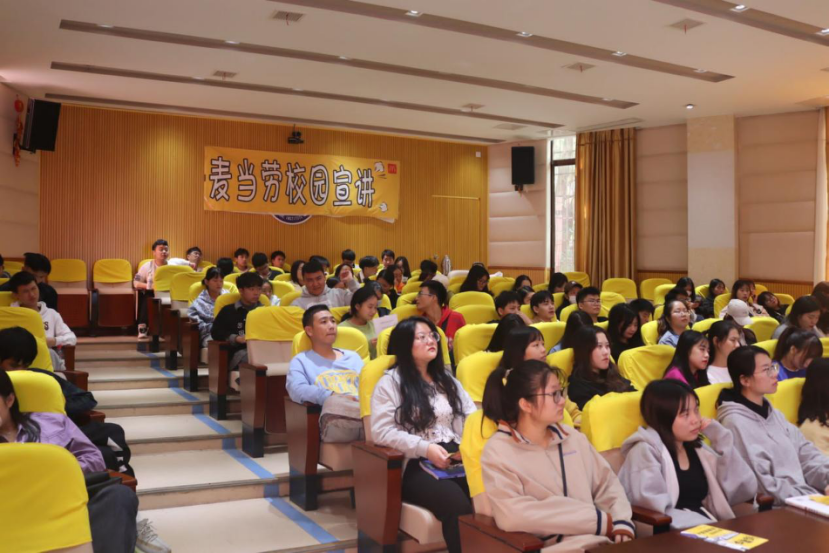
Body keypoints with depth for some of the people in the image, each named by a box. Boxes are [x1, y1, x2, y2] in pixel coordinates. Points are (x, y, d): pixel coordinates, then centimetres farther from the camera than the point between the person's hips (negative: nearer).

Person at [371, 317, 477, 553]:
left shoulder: (447, 379, 23)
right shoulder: (390, 382, 4)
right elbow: (382, 432, -6)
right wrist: (425, 448, -15)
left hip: (456, 459, 5)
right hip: (415, 465, -5)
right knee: (458, 504, -34)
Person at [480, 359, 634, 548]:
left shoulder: (573, 438, 13)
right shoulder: (498, 451, -6)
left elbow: (607, 485, 17)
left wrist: (621, 524, -5)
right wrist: (598, 520, -14)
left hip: (600, 539, 5)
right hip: (551, 546, -5)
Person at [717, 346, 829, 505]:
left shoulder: (773, 413, 15)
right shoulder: (735, 423, -14)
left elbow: (805, 453, 10)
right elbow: (761, 485, -17)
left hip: (801, 498, 8)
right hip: (773, 508, -8)